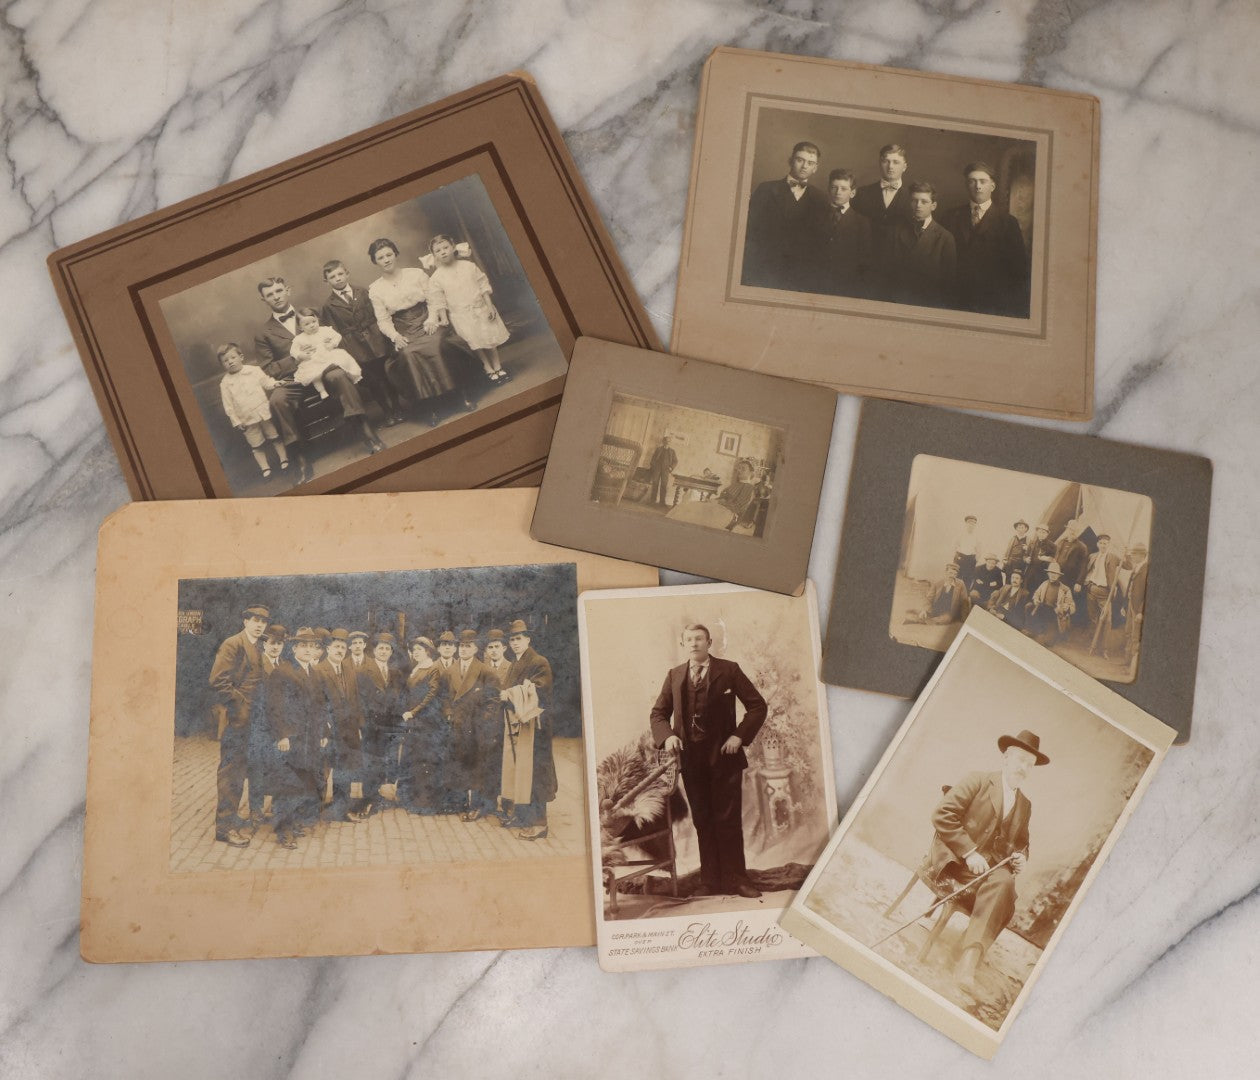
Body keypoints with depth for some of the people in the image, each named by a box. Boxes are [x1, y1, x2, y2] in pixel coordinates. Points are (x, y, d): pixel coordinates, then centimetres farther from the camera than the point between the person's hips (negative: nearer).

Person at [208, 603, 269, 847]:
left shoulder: (256, 650, 17)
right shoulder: (233, 644, -10)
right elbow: (218, 680, -19)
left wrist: (255, 708, 10)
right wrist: (239, 703, -15)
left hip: (248, 718, 9)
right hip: (233, 717, -9)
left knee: (239, 771, 15)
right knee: (230, 770, -5)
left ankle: (232, 820, 24)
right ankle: (224, 827, 1)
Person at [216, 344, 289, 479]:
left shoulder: (254, 371, 0)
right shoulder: (225, 383, -1)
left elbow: (266, 382, 7)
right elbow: (228, 406, -1)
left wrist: (274, 384, -15)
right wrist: (236, 422, -5)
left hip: (264, 411, 0)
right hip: (247, 419, 0)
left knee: (275, 437, 10)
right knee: (256, 445, 5)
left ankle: (284, 459, 22)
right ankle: (265, 467, 12)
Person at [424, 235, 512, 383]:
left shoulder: (469, 266, -2)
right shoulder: (435, 278, -6)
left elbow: (483, 286, 1)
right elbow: (439, 303, -4)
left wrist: (489, 306, -3)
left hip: (481, 309, 2)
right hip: (461, 316, -1)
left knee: (491, 339, 8)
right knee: (476, 344, 3)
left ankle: (498, 367, 22)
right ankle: (488, 368, 19)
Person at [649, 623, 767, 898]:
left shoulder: (729, 670, 0)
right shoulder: (674, 675, 8)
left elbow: (757, 705, 2)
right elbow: (658, 713, 13)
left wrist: (739, 736, -9)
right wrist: (667, 735, -7)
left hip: (724, 755, -3)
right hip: (691, 757, 3)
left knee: (728, 820, 0)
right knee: (702, 821, 7)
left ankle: (735, 879, 9)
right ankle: (711, 881, 13)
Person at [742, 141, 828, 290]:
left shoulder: (819, 200, 13)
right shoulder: (766, 189, 8)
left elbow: (819, 242, 10)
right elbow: (751, 230, 2)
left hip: (801, 278, 1)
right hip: (765, 274, -1)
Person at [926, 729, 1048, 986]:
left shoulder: (1025, 805, 23)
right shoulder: (978, 781, 3)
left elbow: (1021, 844, 34)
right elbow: (942, 814, -9)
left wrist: (1021, 858, 7)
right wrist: (969, 852, -16)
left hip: (993, 869, 5)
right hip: (953, 860, -5)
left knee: (1004, 882, -32)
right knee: (1003, 883, -34)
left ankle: (970, 954, -41)